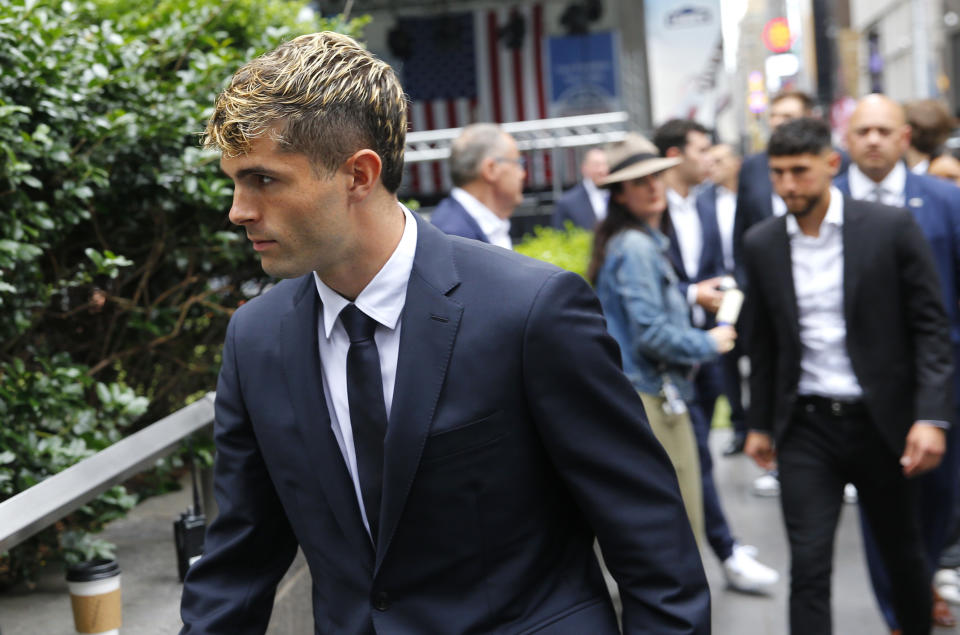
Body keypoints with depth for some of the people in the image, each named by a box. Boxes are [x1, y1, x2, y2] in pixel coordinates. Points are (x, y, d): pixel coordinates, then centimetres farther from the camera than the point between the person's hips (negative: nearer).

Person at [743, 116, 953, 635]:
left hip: (880, 421, -1)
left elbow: (930, 326, -6)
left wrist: (931, 417, -14)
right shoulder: (761, 244, 2)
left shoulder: (891, 228, -7)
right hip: (805, 425, 1)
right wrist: (760, 423, 13)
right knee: (808, 568, -4)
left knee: (901, 549, 16)